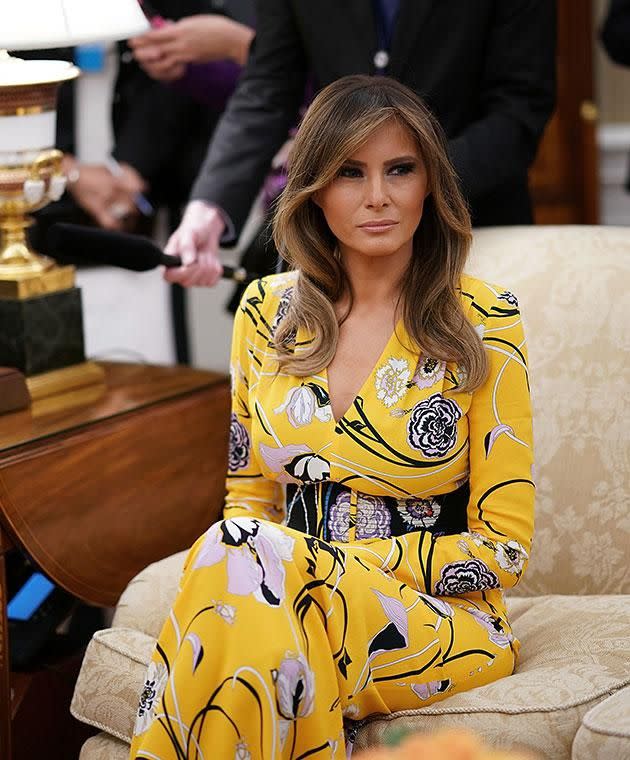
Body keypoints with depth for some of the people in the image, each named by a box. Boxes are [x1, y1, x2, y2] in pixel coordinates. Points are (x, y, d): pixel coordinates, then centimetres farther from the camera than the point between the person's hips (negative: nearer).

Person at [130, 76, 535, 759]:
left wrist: (336, 564, -14)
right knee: (237, 557, -34)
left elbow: (503, 546, -3)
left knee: (245, 570, -34)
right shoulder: (267, 310, 8)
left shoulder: (481, 322, -3)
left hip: (441, 614, -3)